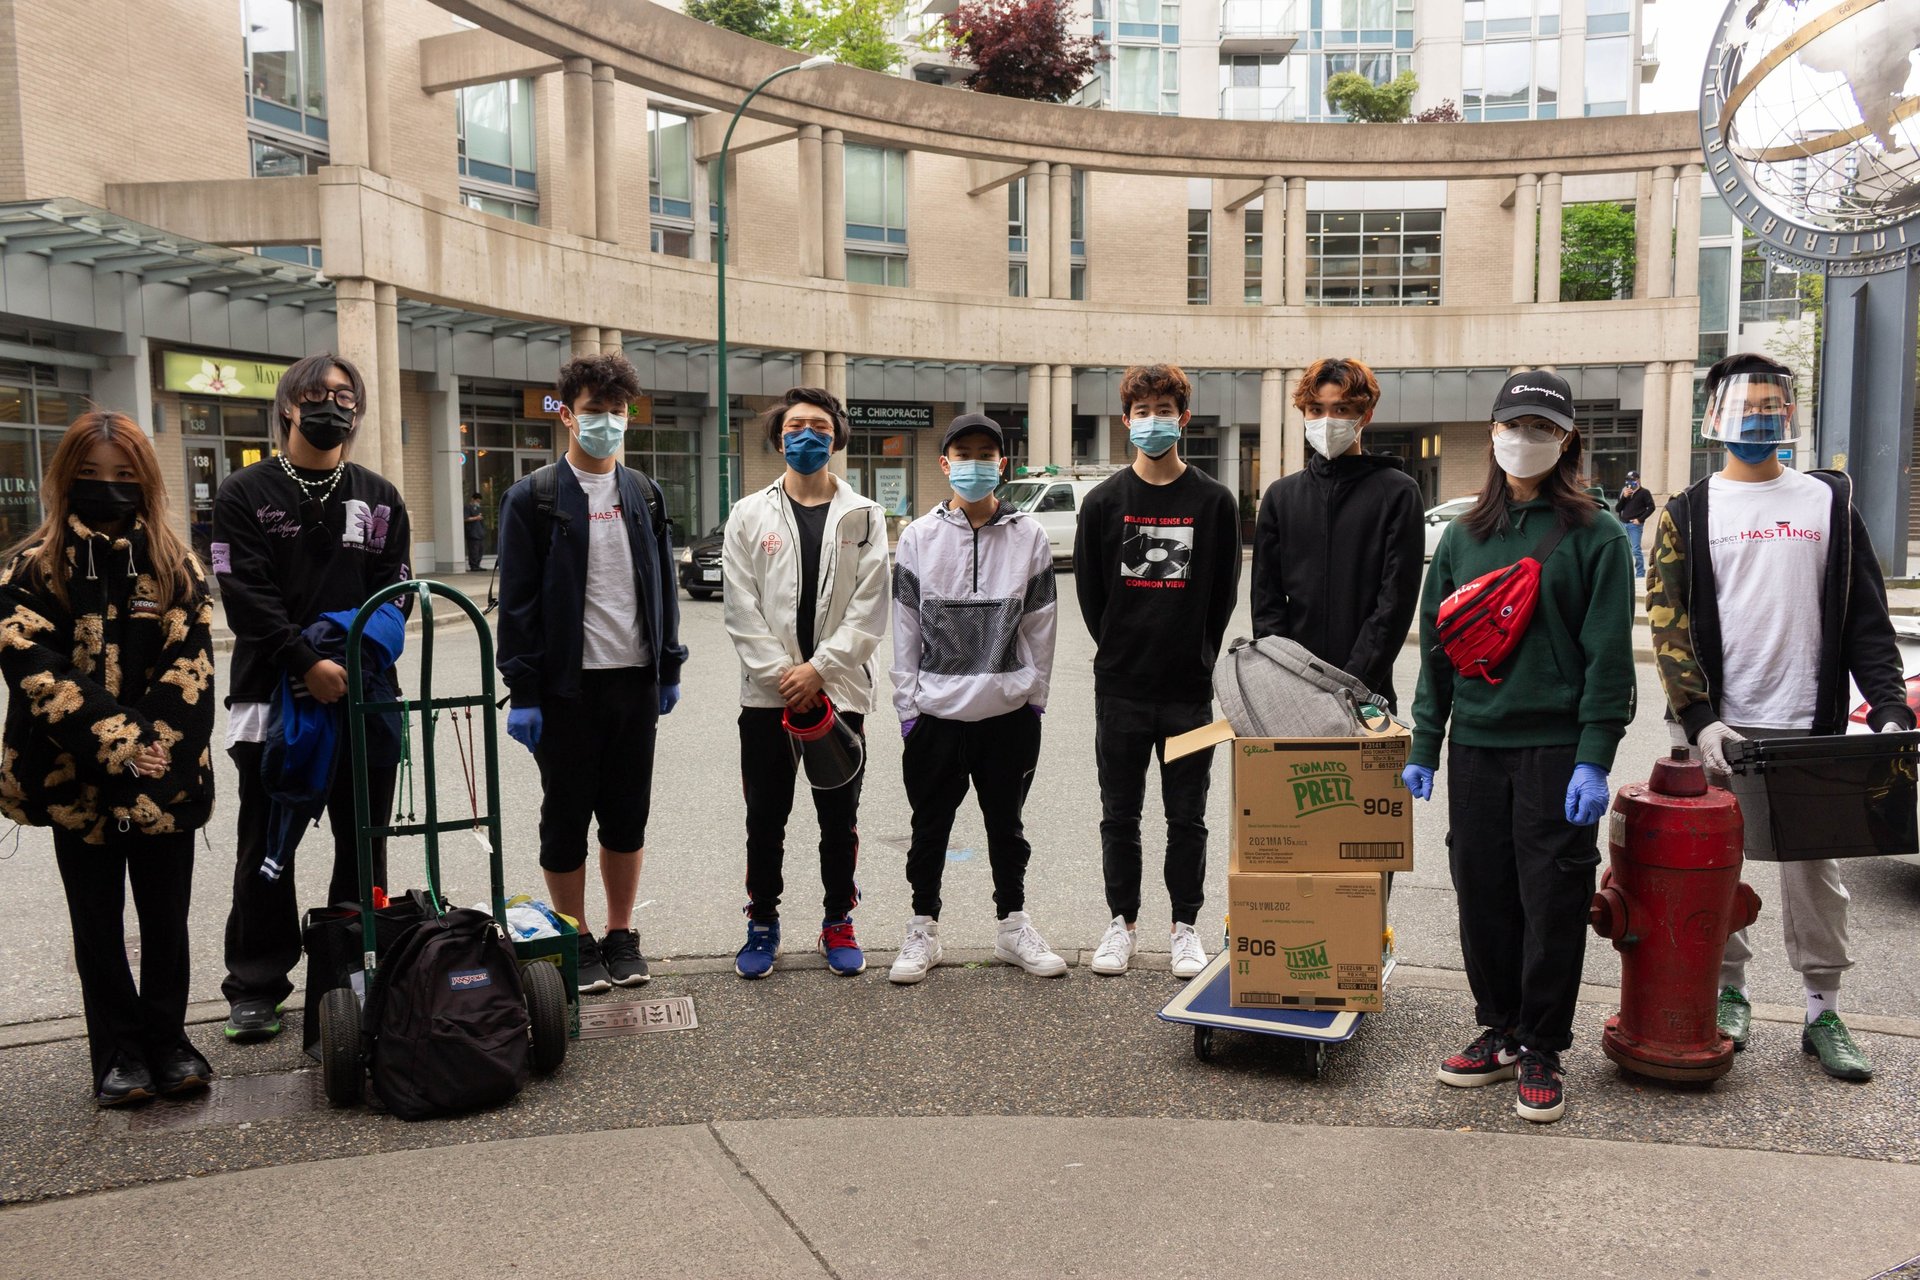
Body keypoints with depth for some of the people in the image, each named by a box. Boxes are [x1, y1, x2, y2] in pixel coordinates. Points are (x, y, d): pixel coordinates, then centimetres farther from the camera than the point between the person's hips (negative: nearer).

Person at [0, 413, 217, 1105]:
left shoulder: (175, 566, 3)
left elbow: (189, 668, -4)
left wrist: (155, 749, -17)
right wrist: (118, 746, -20)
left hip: (164, 780, 1)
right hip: (78, 781, 0)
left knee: (166, 919, 9)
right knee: (99, 926, 10)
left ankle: (167, 1041, 24)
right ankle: (119, 1054, 22)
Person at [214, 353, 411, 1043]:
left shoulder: (379, 498, 11)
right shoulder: (245, 494, 3)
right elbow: (246, 596, -8)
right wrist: (309, 663, -20)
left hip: (362, 695, 3)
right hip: (272, 696, -2)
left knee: (363, 842, 9)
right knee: (265, 849, 6)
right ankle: (255, 987, 16)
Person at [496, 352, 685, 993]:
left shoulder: (644, 494, 10)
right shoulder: (534, 497, -5)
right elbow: (516, 601, -8)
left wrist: (669, 668, 10)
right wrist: (522, 692, -12)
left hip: (636, 679, 4)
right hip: (568, 684, -4)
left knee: (628, 816, 11)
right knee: (566, 818, 6)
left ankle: (621, 935, 24)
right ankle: (577, 944, 19)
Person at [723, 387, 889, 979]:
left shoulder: (863, 515, 4)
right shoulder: (750, 514, 5)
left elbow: (870, 607, -4)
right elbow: (741, 608, -1)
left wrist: (818, 669, -13)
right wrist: (781, 674, -11)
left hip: (840, 689, 0)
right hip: (767, 692, 1)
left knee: (840, 818, 9)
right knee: (765, 818, 8)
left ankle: (838, 922, 24)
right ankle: (763, 924, 23)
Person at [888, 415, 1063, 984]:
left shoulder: (1029, 537, 1)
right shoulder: (919, 537, 1)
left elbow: (1039, 626, 4)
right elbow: (905, 627, 1)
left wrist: (1035, 696, 1)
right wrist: (907, 702, -2)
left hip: (1010, 711, 0)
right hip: (936, 712, 0)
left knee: (1006, 824, 14)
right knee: (930, 826, 9)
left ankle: (1013, 926, 28)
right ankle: (923, 929, 23)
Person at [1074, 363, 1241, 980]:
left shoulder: (1214, 501, 1)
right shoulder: (1104, 500, 2)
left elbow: (1224, 591, 5)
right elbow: (1088, 589, 7)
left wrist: (1198, 655, 3)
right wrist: (1119, 650, 5)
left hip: (1189, 690, -1)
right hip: (1120, 688, 1)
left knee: (1187, 817, 8)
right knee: (1119, 814, 10)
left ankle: (1186, 925, 21)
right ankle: (1122, 921, 23)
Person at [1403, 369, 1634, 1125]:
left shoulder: (1594, 536, -1)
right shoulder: (1463, 535, 12)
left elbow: (1608, 656, -6)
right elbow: (1435, 644, 14)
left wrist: (1594, 759, -13)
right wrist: (1423, 745, 9)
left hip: (1556, 746, -4)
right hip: (1475, 747, 4)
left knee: (1552, 900, 1)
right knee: (1482, 895, 9)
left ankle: (1541, 1051, 15)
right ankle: (1501, 1033, 25)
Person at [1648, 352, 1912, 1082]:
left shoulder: (1829, 502, 9)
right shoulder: (1688, 515, 4)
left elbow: (1866, 616, 7)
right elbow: (1667, 623, -4)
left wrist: (1888, 708, -5)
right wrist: (1698, 720, -14)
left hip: (1809, 727, 1)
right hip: (1718, 728, -1)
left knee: (1814, 870, 6)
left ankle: (1823, 1013, 19)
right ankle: (1729, 994, 24)